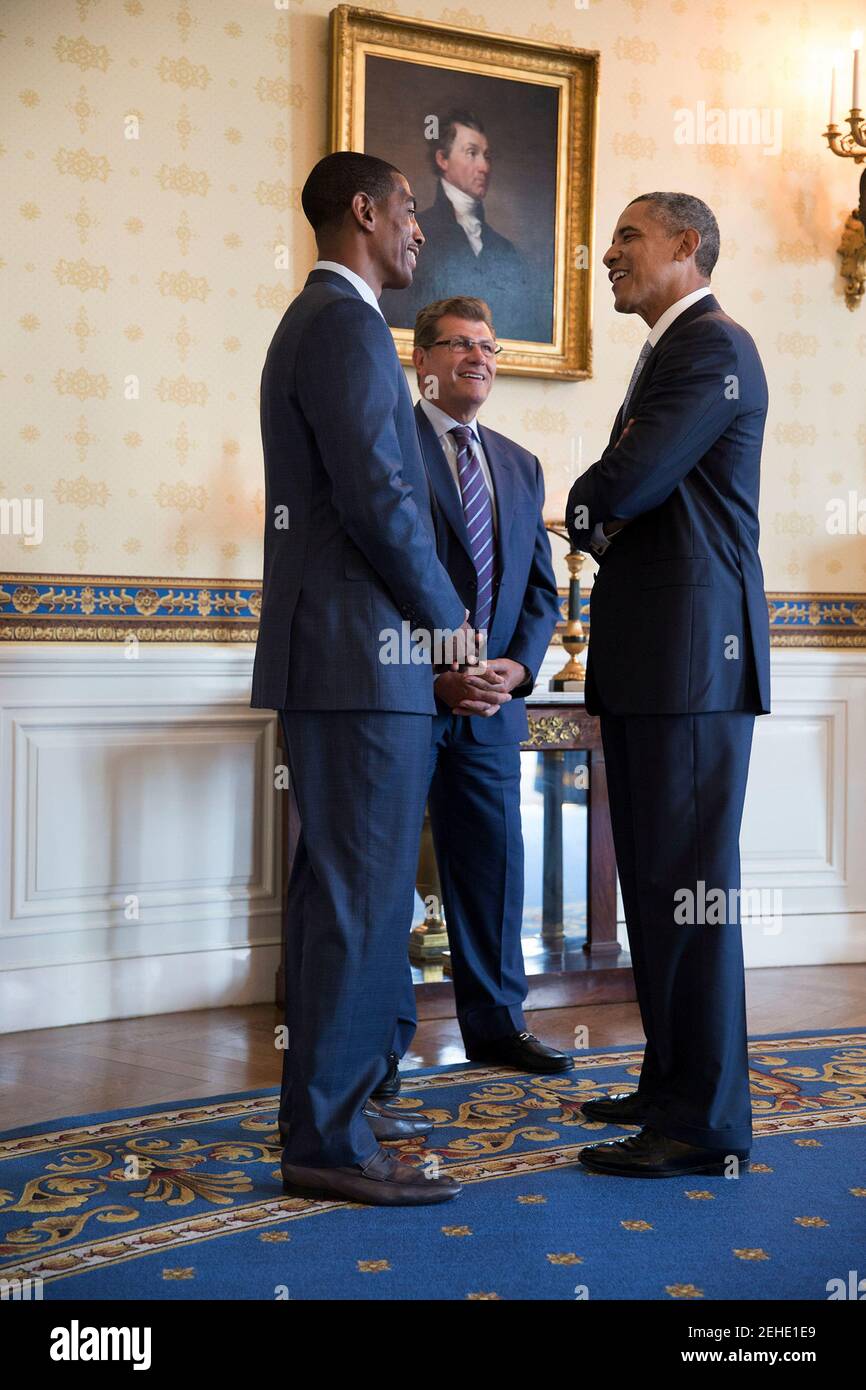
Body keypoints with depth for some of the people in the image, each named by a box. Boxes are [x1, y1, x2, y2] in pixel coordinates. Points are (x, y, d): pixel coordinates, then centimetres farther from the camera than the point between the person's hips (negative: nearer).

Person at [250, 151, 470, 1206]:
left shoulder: (311, 322, 21)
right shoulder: (347, 325, -11)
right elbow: (378, 496, -21)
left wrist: (427, 616, 14)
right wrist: (449, 617, -8)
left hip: (326, 653, 11)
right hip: (362, 655, -11)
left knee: (338, 887, 15)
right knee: (364, 893, -7)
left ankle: (325, 1102, 25)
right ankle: (327, 1141, -1)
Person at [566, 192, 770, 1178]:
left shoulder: (712, 347, -9)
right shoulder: (667, 354, 24)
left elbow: (622, 485, -19)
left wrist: (585, 509, 2)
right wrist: (604, 524, 2)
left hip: (693, 653, -10)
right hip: (649, 656, 10)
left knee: (687, 880, -8)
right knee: (652, 879, 13)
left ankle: (708, 1125, -2)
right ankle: (673, 1085, 23)